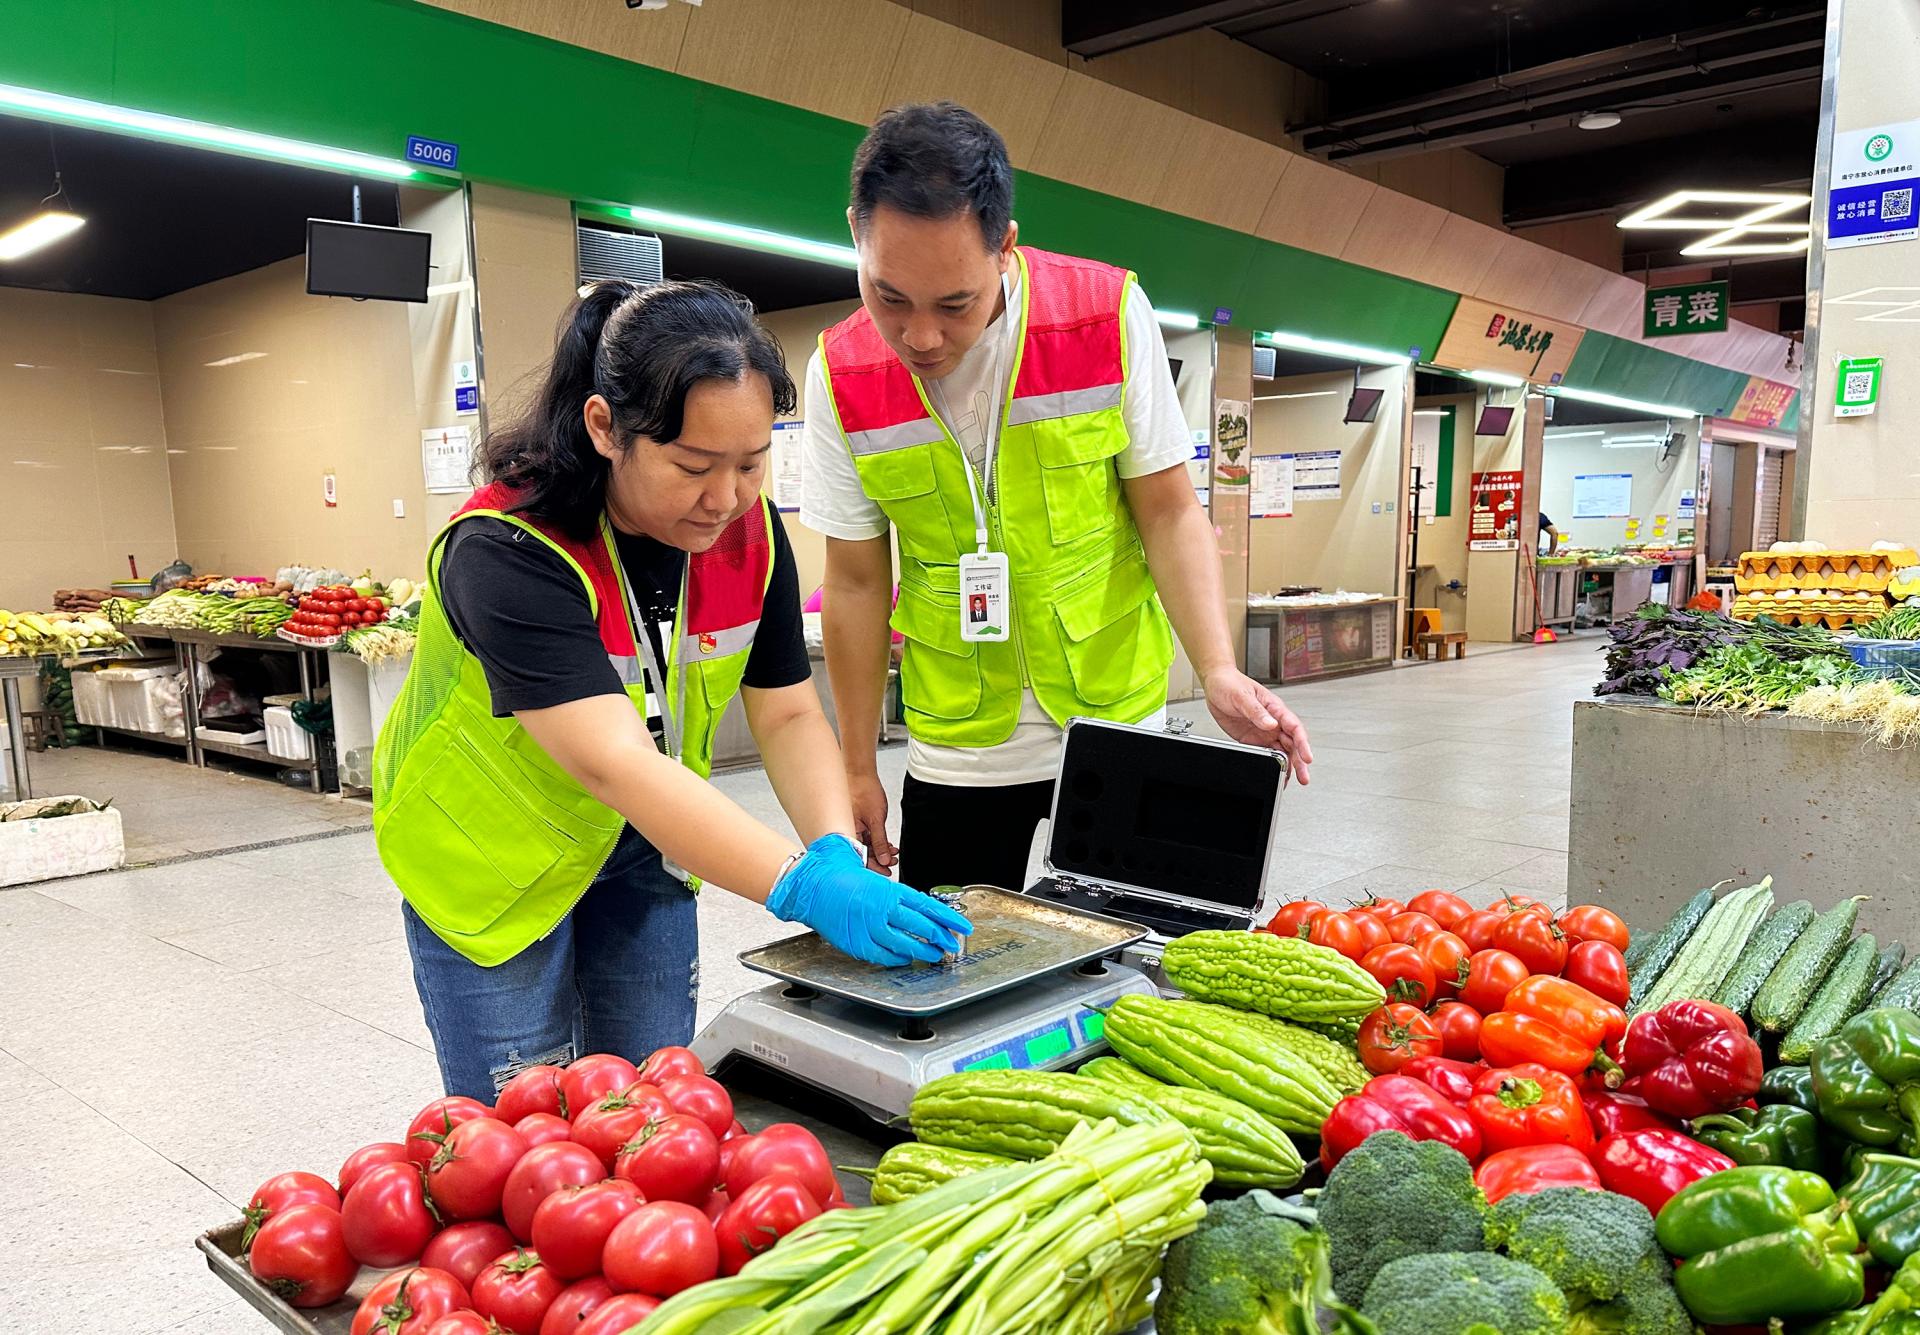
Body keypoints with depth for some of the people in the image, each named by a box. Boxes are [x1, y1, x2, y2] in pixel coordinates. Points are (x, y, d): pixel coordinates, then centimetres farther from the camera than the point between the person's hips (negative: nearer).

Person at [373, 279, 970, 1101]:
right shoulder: (507, 553, -31)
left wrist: (837, 852, -27)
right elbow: (614, 761, -41)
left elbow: (788, 715, -9)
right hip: (488, 863, -4)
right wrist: (805, 888, -48)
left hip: (644, 847, 5)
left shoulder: (750, 531, -13)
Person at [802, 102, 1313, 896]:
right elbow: (858, 581, -2)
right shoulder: (842, 375, -9)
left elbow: (1168, 511, -7)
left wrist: (1218, 672, -22)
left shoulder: (1109, 316, -14)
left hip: (1116, 719, 0)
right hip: (958, 748, 1)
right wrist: (857, 770, 2)